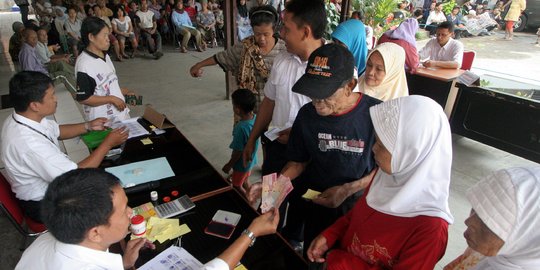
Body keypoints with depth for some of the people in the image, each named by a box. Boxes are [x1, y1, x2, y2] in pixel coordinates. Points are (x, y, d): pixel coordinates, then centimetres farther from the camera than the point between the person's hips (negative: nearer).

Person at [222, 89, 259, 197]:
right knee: (245, 181, 29)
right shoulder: (256, 118, -14)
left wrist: (229, 165, -12)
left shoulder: (241, 128, -36)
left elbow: (238, 152, -25)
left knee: (237, 186, 17)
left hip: (241, 163, -7)